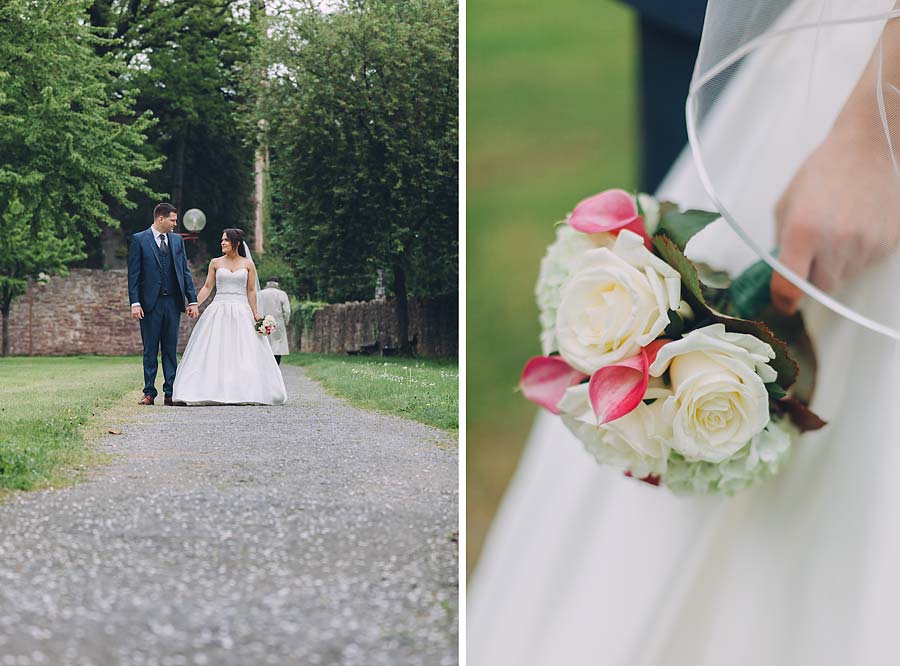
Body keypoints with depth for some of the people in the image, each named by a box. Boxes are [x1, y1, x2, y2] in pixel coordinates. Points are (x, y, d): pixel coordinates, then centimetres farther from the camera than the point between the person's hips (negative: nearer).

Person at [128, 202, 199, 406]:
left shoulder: (177, 240, 11)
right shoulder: (139, 240, -1)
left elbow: (185, 272, 11)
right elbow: (133, 274, -4)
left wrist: (192, 300, 4)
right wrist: (135, 303, -12)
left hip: (173, 303, 3)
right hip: (150, 303, -3)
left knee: (171, 350, 5)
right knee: (150, 351, 3)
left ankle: (170, 393, 7)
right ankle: (149, 393, 8)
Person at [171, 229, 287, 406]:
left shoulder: (248, 264, 6)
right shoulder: (215, 263, 8)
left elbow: (251, 291, 6)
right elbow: (207, 287, 8)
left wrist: (255, 314, 0)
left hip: (241, 312, -1)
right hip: (218, 311, 1)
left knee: (244, 354, -3)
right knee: (214, 353, -5)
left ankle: (244, 392, 2)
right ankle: (215, 392, -3)